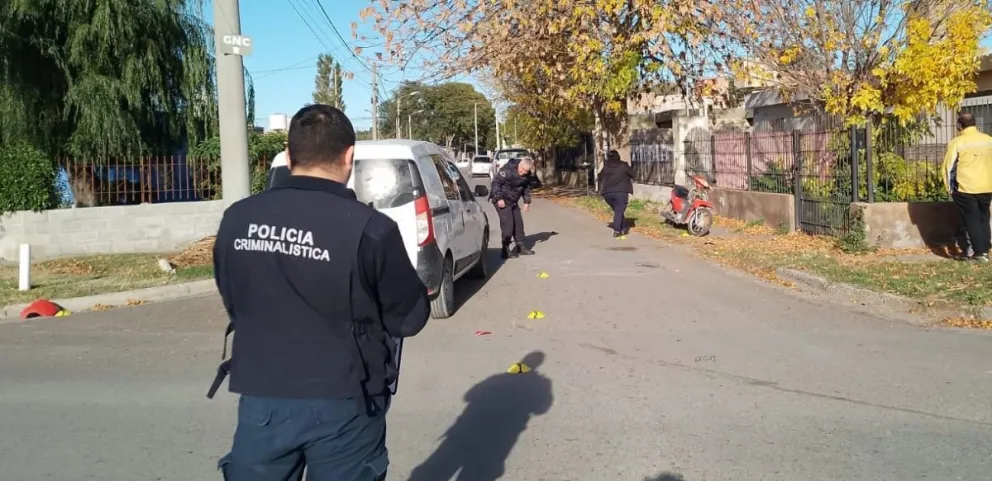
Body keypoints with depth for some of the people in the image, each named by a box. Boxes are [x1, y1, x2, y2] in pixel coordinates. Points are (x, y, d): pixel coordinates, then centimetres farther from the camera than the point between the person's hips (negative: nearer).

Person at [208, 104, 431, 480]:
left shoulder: (236, 219, -4)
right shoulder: (368, 228, -17)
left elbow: (234, 304, 10)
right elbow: (410, 317, -6)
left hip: (262, 400, 3)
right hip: (342, 405, -2)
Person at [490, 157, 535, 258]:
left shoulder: (526, 176, 0)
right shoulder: (508, 170, -23)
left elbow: (526, 188, 15)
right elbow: (496, 182, -21)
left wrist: (527, 201, 6)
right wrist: (499, 198, -24)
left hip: (513, 201, 8)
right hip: (502, 201, -8)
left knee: (518, 223, 11)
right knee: (507, 223, -13)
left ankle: (521, 247, 24)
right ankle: (505, 250, -8)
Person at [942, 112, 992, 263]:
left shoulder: (957, 142, -9)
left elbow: (949, 166, -7)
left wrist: (950, 188, 3)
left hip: (965, 188, -4)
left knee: (972, 220, 2)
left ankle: (979, 253, 1)